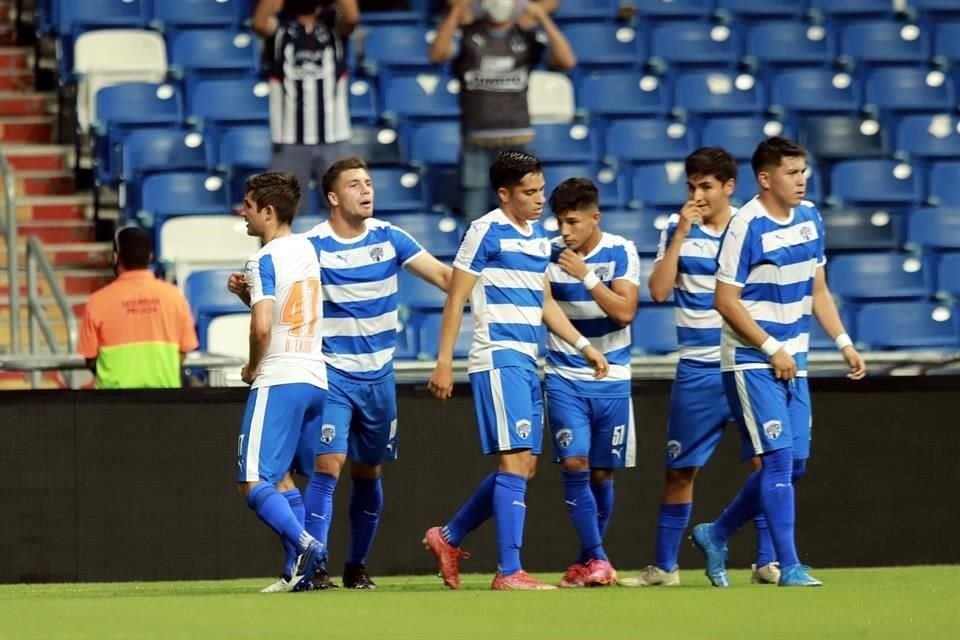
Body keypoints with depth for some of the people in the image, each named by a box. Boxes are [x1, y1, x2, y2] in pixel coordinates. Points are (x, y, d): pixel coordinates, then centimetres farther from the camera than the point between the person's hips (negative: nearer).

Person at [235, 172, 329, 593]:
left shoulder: (264, 261, -11)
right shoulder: (306, 249, 14)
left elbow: (262, 326, -21)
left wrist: (252, 367, -3)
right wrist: (249, 291, 12)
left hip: (278, 380, -8)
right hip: (315, 378, 8)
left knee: (254, 483, -11)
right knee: (281, 479, 14)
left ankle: (306, 545, -30)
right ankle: (303, 571, 5)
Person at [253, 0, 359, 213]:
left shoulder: (334, 22, 5)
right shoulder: (279, 25, 2)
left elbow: (352, 18, -19)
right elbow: (260, 24, -22)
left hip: (334, 141, 1)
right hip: (290, 142, -1)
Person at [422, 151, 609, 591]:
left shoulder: (539, 236, 16)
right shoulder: (486, 232, -7)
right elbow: (456, 299, -7)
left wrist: (584, 346, 17)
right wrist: (444, 363, -11)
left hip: (527, 363, 9)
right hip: (498, 359, -9)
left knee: (523, 466, 10)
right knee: (516, 460, -13)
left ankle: (449, 538, 23)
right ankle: (509, 572, -13)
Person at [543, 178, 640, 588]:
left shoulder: (620, 253, -5)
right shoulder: (549, 254, -2)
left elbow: (625, 311, -15)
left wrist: (586, 275, -22)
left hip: (611, 380, 0)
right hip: (564, 377, 0)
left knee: (602, 473, 5)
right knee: (574, 463, -15)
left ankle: (588, 561, 20)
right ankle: (596, 559, -15)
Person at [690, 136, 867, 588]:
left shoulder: (810, 217, 8)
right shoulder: (747, 226, -15)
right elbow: (725, 300, -14)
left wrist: (844, 343, 8)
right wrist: (772, 349, -15)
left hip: (792, 360, 8)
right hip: (751, 361, -8)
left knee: (794, 465, 7)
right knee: (779, 458, -12)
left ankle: (716, 534, 24)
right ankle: (789, 567, -9)